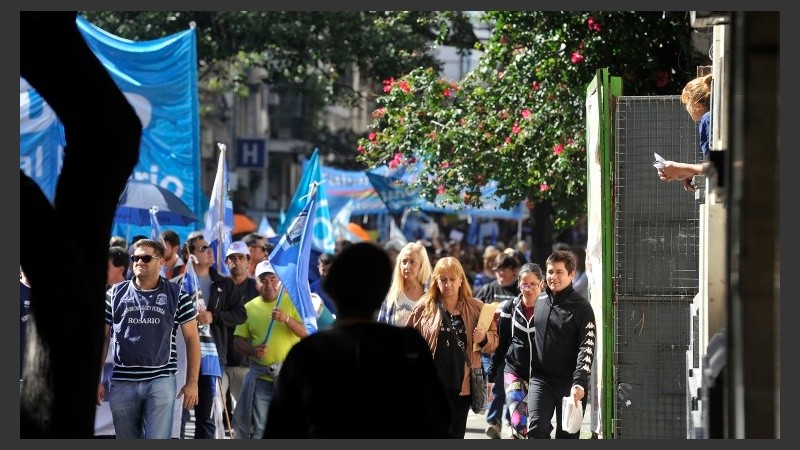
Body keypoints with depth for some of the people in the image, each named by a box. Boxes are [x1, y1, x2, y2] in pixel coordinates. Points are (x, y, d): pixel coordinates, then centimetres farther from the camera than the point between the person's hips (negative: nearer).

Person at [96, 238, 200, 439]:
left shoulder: (176, 295, 3)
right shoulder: (116, 294, 8)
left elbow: (192, 339, 5)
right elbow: (102, 338, 12)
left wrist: (192, 382, -1)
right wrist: (96, 380, 6)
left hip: (161, 381, -3)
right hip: (123, 383, 3)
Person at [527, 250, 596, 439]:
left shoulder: (581, 308, -6)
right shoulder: (539, 303, 10)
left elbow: (587, 348, -14)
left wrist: (579, 383, -25)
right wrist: (527, 376, 17)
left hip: (570, 381, -4)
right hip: (541, 379, 4)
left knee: (567, 436, 2)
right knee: (536, 428, -14)